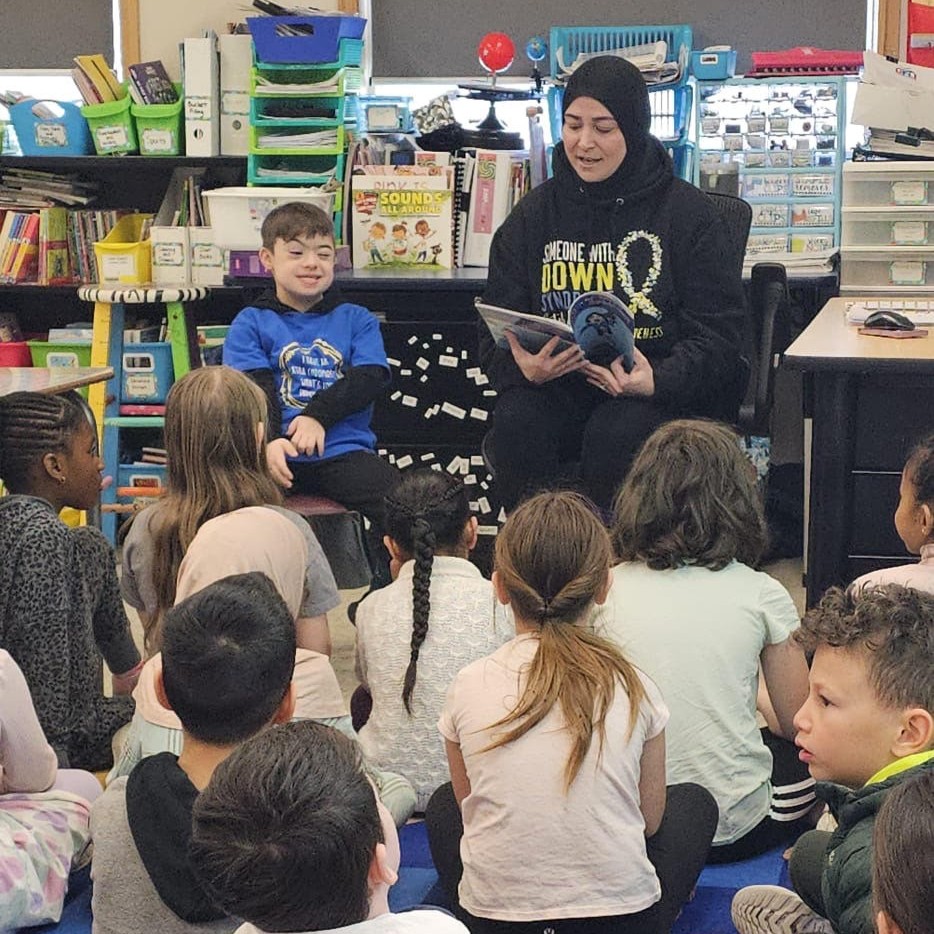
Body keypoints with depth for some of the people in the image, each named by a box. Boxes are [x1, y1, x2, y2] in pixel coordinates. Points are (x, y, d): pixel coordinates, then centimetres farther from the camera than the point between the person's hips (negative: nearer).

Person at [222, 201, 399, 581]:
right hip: (277, 452, -1)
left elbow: (372, 378, 2)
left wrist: (318, 415, -15)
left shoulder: (357, 321, 18)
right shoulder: (251, 323, 13)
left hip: (343, 451, 1)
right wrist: (269, 441, -23)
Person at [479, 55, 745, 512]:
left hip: (662, 391, -2)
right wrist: (523, 367, -17)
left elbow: (716, 333, -3)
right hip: (557, 385, 2)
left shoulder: (688, 212, 1)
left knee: (616, 435, -33)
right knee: (515, 424, -29)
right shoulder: (534, 214, 10)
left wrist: (656, 381, -23)